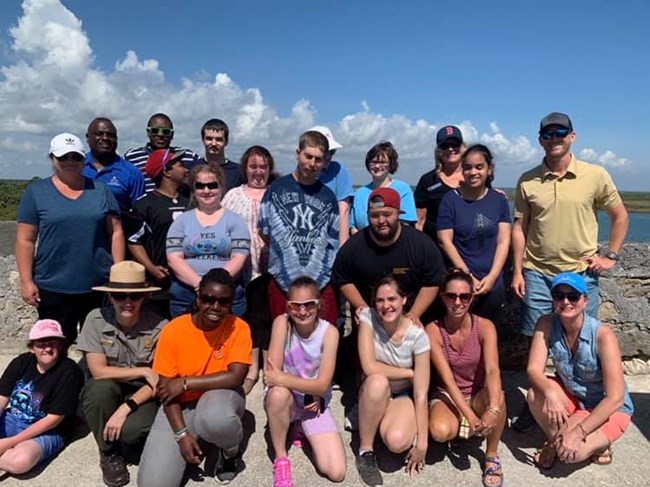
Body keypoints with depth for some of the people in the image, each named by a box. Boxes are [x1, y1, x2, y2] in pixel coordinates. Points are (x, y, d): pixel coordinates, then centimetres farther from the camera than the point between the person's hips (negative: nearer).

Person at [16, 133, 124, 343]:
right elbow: (25, 240, 1)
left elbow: (116, 233, 6)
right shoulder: (36, 192, 3)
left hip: (100, 286, 2)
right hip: (53, 289, -1)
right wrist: (26, 281, -4)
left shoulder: (101, 191, 8)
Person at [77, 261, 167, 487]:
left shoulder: (159, 326, -16)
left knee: (133, 429, -32)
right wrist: (143, 371, -19)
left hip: (142, 397, -2)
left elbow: (158, 381, -13)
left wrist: (126, 408, -23)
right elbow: (98, 371, -15)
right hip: (105, 396, 2)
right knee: (101, 388, -32)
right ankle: (110, 453, -6)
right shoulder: (96, 319, -13)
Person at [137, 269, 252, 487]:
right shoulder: (173, 331, -14)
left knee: (215, 419, -39)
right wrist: (182, 434, -17)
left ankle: (231, 451, -2)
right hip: (181, 405, 1)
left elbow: (236, 377, -23)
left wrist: (185, 383, -21)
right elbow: (166, 388, -10)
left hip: (220, 396, -1)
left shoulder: (239, 329, -15)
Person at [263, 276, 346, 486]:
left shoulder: (329, 332, -16)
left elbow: (322, 385, -21)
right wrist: (308, 389, -21)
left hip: (315, 404, 1)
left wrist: (281, 379, -29)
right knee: (279, 393, -39)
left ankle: (302, 428, 16)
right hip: (284, 400, -1)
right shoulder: (282, 323, -17)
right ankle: (280, 458, -13)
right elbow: (272, 373, -21)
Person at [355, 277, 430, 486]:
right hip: (374, 393, 1)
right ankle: (365, 451, -15)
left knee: (397, 442, -30)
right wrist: (409, 373, -18)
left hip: (404, 395, 0)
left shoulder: (417, 335, -20)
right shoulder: (368, 317, -18)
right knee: (378, 381, -36)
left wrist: (422, 443, -18)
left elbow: (421, 394, -18)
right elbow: (370, 367, -26)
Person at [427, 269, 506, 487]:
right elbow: (446, 378, -23)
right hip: (448, 396, 0)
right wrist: (469, 415, -34)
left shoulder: (485, 327, -16)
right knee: (440, 432, -32)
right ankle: (460, 426, 7)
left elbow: (492, 370, -31)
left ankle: (492, 456, -10)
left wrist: (493, 410, -47)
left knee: (496, 396, -36)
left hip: (479, 394, 1)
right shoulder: (433, 330, -18)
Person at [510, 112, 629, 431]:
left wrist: (610, 255, 2)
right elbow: (519, 227, 4)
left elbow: (620, 216, 9)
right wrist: (517, 271, -1)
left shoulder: (596, 176, -1)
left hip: (581, 273, 0)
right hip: (537, 273, 1)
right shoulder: (528, 181, 1)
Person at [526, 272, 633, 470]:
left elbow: (615, 398, -27)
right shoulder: (546, 324, -17)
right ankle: (554, 441, 2)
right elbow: (534, 369, -21)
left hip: (609, 409, -4)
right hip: (570, 396, 4)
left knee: (569, 452, -26)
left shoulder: (603, 335, -28)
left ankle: (599, 442, 8)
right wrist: (550, 392, -43)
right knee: (536, 395, -27)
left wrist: (578, 432, -32)